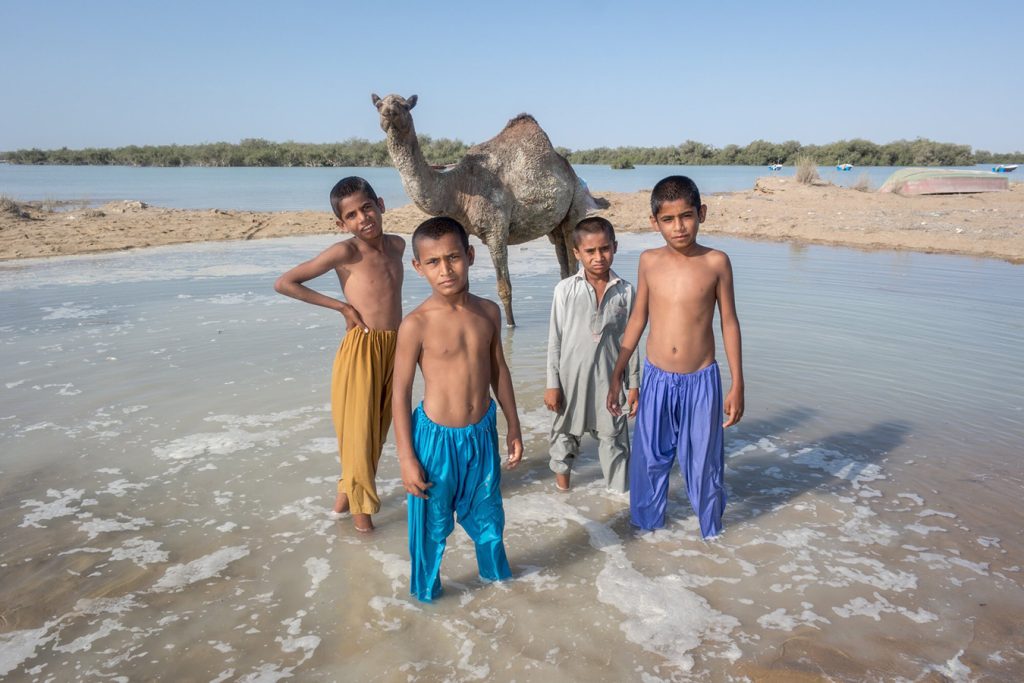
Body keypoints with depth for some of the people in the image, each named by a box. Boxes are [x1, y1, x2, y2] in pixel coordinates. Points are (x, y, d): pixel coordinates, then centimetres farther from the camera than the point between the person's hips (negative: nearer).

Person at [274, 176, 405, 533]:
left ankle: (345, 491, 35)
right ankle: (361, 503, 24)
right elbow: (284, 283, -13)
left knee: (377, 430, 16)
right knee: (358, 431, 3)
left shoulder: (397, 245, 5)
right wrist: (343, 306, -10)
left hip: (394, 349, 6)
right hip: (361, 350, -6)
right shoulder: (345, 252, -12)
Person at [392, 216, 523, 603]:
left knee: (486, 511, 24)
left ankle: (494, 568, 51)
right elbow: (401, 393, -12)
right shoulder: (416, 325, -17)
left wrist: (513, 427, 11)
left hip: (482, 432, 4)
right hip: (436, 437, -4)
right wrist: (406, 458, -11)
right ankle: (427, 588, 40)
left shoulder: (488, 312, -3)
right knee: (432, 521, 14)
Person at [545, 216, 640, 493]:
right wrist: (552, 384, -4)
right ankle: (561, 471, 42)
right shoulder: (565, 289, -7)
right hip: (571, 378, 0)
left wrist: (634, 384, 4)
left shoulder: (625, 291, -3)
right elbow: (555, 339, -4)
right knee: (565, 430, 18)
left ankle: (621, 491, 23)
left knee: (614, 437, 9)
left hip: (609, 379, 0)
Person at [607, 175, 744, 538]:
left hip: (701, 380, -2)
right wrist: (616, 376, 8)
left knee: (703, 460, 11)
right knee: (649, 458, 13)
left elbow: (729, 323, -1)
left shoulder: (716, 262, -7)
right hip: (656, 380, 2)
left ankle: (711, 527, 36)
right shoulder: (649, 261, -2)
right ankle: (647, 522, 37)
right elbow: (637, 319, 6)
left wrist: (737, 385, -1)